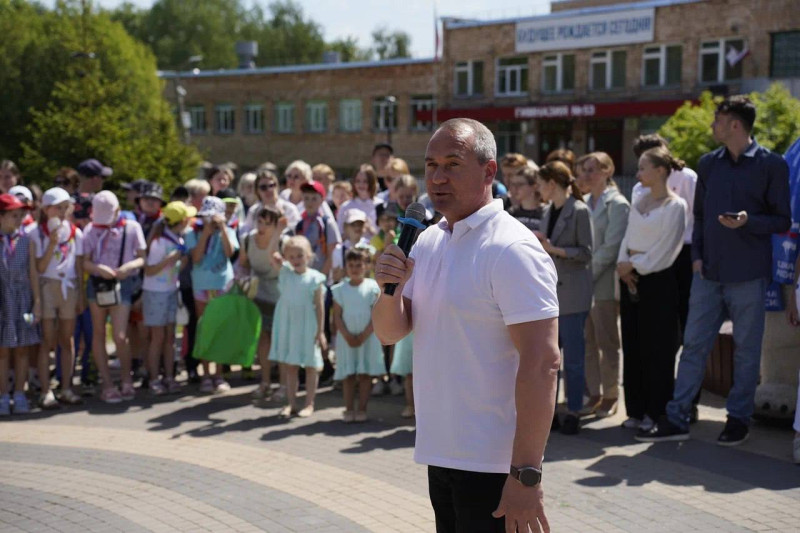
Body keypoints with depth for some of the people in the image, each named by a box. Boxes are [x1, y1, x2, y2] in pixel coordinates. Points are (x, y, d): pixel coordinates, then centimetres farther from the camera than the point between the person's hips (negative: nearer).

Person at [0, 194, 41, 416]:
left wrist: (37, 302, 1)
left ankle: (19, 395, 13)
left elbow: (33, 272, 5)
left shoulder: (25, 241, 3)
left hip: (22, 299, 2)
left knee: (22, 348, 5)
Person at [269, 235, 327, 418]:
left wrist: (320, 331, -9)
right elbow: (273, 257, -5)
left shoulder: (315, 278, -8)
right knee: (290, 366, 10)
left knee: (311, 366, 6)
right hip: (288, 326, 4)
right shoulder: (285, 273, 4)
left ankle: (309, 404, 13)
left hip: (308, 329, -4)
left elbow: (320, 307, -7)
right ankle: (290, 403, 17)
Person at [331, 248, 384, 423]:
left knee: (365, 374, 1)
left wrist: (363, 336, -12)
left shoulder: (373, 287, -3)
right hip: (346, 338, 1)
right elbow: (337, 316, 0)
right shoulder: (340, 289, 2)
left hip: (368, 338, -1)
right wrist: (347, 336, -10)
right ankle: (349, 409, 9)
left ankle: (362, 409, 6)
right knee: (348, 375, 4)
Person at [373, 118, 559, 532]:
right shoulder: (429, 241, 9)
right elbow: (389, 332, 10)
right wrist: (389, 290, -12)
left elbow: (542, 363, -22)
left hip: (494, 466, -8)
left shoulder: (512, 250, -17)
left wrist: (525, 475, -25)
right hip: (441, 453, 8)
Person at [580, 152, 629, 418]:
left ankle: (610, 397, 11)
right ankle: (594, 394, 16)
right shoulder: (583, 202, 13)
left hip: (603, 284, -6)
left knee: (606, 342, 2)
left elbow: (611, 247, -13)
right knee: (587, 342, 8)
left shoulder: (617, 204, -6)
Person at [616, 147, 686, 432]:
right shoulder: (639, 202, 12)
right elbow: (628, 237, 12)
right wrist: (622, 264, -4)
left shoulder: (675, 205, -9)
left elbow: (665, 251, -13)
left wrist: (634, 266, -10)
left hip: (657, 281, -7)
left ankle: (656, 412, 9)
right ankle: (636, 410, 18)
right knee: (632, 346, 9)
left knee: (657, 348, 0)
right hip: (630, 279, 7)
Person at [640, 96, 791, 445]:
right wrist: (697, 255, 5)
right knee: (694, 344, 5)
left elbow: (782, 221, -3)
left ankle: (739, 418, 18)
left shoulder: (771, 165, -5)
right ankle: (677, 419, 9)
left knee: (746, 349, 6)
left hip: (748, 274, -4)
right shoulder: (708, 163, 9)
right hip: (708, 272, 4)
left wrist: (747, 221, -20)